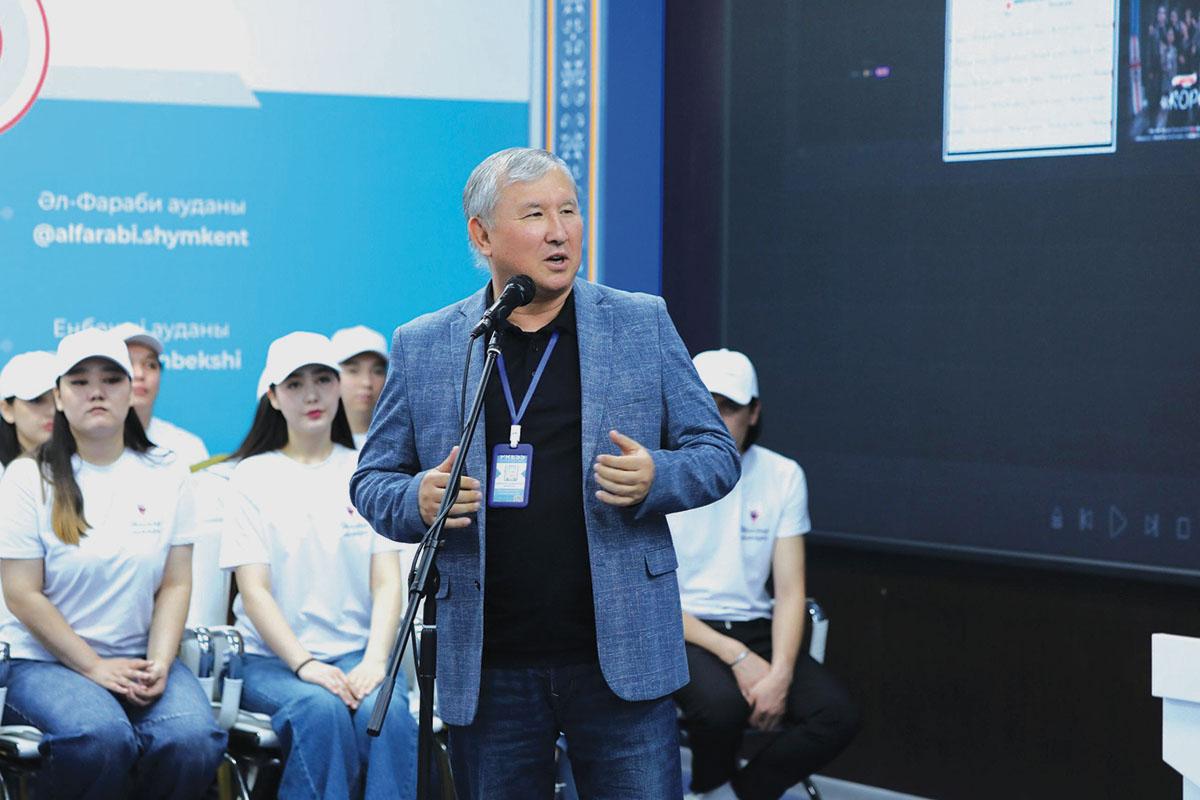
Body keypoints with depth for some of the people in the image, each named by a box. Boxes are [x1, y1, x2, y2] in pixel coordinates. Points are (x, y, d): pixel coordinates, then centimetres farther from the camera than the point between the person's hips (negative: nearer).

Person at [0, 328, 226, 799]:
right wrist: (95, 668, -13)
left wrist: (158, 665, -10)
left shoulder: (165, 476, 10)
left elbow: (176, 584, 6)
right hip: (44, 661, -3)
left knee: (192, 739, -29)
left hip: (141, 658, 3)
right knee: (99, 736, -35)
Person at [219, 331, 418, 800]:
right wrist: (304, 665, -18)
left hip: (356, 652, 2)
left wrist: (375, 660, -15)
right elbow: (255, 590, -3)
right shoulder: (253, 476, 6)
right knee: (321, 710, -34)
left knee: (386, 708, -32)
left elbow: (387, 582, 4)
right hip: (272, 658, -1)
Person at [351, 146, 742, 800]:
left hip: (620, 659, -1)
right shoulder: (422, 347, 6)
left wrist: (655, 478, -14)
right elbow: (371, 479, 11)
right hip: (487, 669, 1)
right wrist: (417, 501, -12)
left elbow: (716, 453, 8)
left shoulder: (643, 324, 6)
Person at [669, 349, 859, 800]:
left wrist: (781, 673, -17)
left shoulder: (783, 476, 4)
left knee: (838, 716, -22)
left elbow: (789, 590, 2)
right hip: (679, 631, -4)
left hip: (755, 628, 4)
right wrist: (737, 658, -19)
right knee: (722, 703, -36)